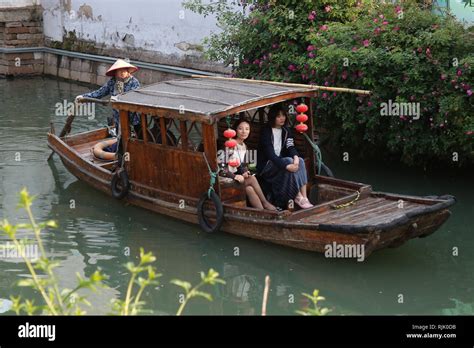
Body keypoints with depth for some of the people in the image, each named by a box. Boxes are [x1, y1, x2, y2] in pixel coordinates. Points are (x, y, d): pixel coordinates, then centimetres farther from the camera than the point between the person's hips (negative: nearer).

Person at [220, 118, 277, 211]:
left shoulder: (244, 146, 11)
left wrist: (245, 172, -3)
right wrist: (235, 176, -26)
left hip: (240, 178, 7)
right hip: (228, 179, -7)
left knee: (249, 189, -24)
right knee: (252, 179, -26)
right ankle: (265, 203, -17)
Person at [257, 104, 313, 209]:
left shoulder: (286, 131, 10)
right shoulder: (266, 131, -13)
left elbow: (290, 147, -3)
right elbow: (270, 154, -24)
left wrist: (295, 156, -27)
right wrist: (287, 165, -35)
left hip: (280, 161, 6)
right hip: (266, 166, -6)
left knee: (300, 161, -22)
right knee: (289, 160, -32)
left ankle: (304, 196, -30)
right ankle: (298, 197, -30)